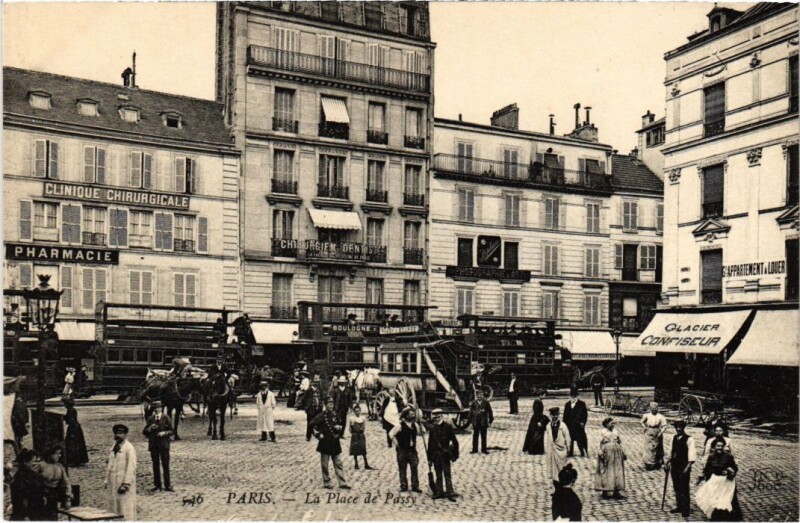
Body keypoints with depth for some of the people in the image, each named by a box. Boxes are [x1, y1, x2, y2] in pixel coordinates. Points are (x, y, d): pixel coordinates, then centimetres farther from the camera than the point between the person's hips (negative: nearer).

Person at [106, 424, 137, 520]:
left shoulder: (129, 448, -10)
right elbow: (110, 466, 18)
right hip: (113, 484, 8)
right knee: (113, 508, 10)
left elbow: (131, 468, -15)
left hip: (124, 483, -8)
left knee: (125, 508, -6)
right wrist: (106, 481, 12)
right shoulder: (114, 448, 13)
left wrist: (125, 484, -19)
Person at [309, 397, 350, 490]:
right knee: (324, 464, 5)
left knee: (338, 463, 4)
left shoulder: (335, 415, 6)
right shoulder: (321, 415, -9)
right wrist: (318, 434, -13)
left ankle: (342, 483, 6)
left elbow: (342, 425, 19)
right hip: (325, 443, -4)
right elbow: (312, 425, -12)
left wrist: (339, 427, -3)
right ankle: (327, 483, 16)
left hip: (335, 443, 4)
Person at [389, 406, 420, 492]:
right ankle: (403, 486, 15)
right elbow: (391, 434, -16)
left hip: (412, 449, 4)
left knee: (414, 468, 3)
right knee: (402, 469, 5)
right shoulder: (400, 425, -12)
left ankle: (415, 486, 11)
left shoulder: (414, 424, 5)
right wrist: (397, 444, -12)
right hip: (402, 450, -4)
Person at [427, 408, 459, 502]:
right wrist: (429, 458, 9)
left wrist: (455, 455, -4)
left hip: (445, 455, -4)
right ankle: (439, 492, 17)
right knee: (438, 475, 10)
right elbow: (430, 444, 9)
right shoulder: (433, 428, 6)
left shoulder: (448, 427, -5)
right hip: (435, 455, 4)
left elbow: (454, 441, -2)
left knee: (447, 475, -1)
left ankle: (450, 493, 2)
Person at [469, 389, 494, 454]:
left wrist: (490, 421, 0)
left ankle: (484, 449, 18)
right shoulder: (474, 403, -1)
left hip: (484, 423, 0)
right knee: (475, 436, 6)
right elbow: (471, 412, 2)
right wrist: (471, 421, -2)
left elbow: (490, 412, 1)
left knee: (483, 437, 8)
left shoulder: (486, 403, -3)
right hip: (475, 423, 0)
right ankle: (474, 449, 14)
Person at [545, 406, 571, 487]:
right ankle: (555, 480, 18)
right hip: (551, 449, 3)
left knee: (561, 464, 3)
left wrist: (568, 447, 0)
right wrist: (546, 449, 4)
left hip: (560, 448, -3)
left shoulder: (562, 426, -10)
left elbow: (567, 437, -3)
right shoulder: (548, 427, -2)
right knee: (553, 465, 8)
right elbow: (546, 438, 3)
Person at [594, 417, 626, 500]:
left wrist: (622, 452, 9)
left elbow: (619, 443, 15)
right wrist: (601, 452, -16)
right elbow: (601, 443, -7)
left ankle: (616, 492, 10)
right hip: (607, 452, -6)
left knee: (617, 472, 4)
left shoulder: (615, 432, 14)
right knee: (606, 473, -2)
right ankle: (605, 492, 4)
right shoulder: (603, 432, -1)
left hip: (616, 454, 6)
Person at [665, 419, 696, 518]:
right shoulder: (674, 438, 9)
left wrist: (687, 467, -21)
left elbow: (692, 455, -15)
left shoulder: (689, 439, -12)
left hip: (684, 468, -7)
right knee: (676, 487, 15)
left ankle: (685, 510, 7)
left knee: (684, 489, -2)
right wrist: (668, 462, 14)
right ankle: (679, 506, 28)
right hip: (674, 466, 7)